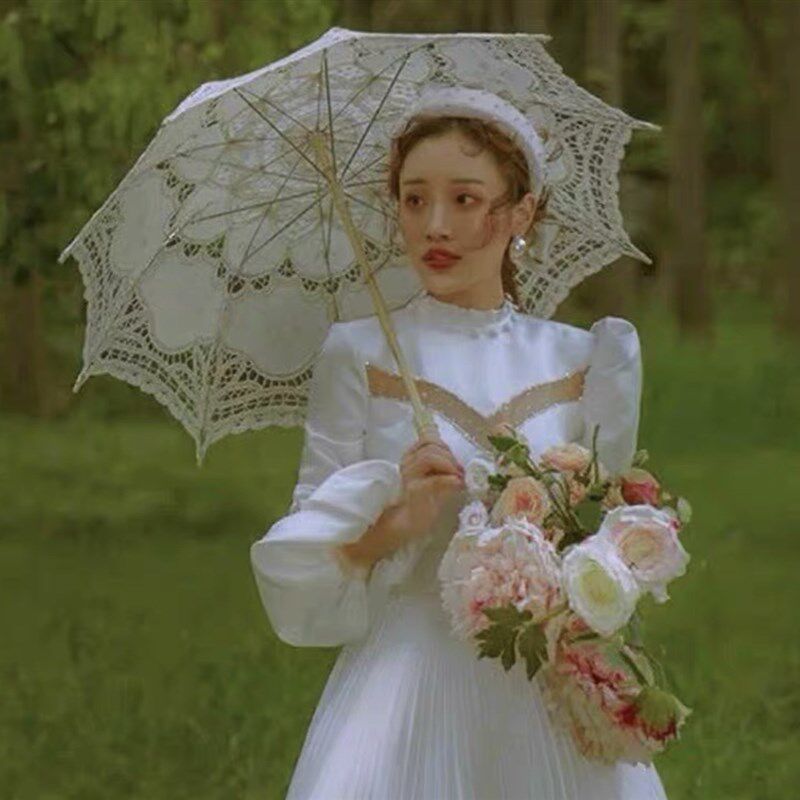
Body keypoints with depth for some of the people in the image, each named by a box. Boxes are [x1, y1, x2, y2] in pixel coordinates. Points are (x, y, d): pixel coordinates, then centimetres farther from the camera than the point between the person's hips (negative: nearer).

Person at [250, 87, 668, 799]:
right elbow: (303, 563, -1)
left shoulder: (574, 359, 8)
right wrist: (395, 522, -18)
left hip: (550, 682, 2)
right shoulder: (358, 356, 2)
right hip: (409, 680, -2)